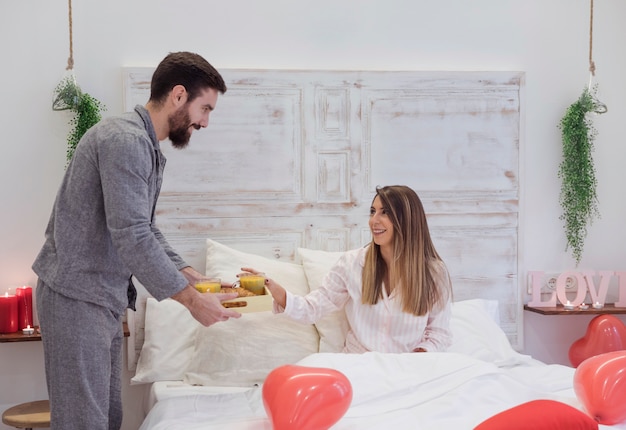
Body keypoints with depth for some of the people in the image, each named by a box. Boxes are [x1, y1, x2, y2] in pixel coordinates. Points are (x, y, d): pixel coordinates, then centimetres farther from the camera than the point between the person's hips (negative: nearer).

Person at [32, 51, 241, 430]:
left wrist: (196, 278, 7)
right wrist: (191, 299, -19)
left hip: (105, 298, 10)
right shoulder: (125, 140, -19)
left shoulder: (149, 148, 14)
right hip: (77, 296, -10)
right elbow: (131, 237, -25)